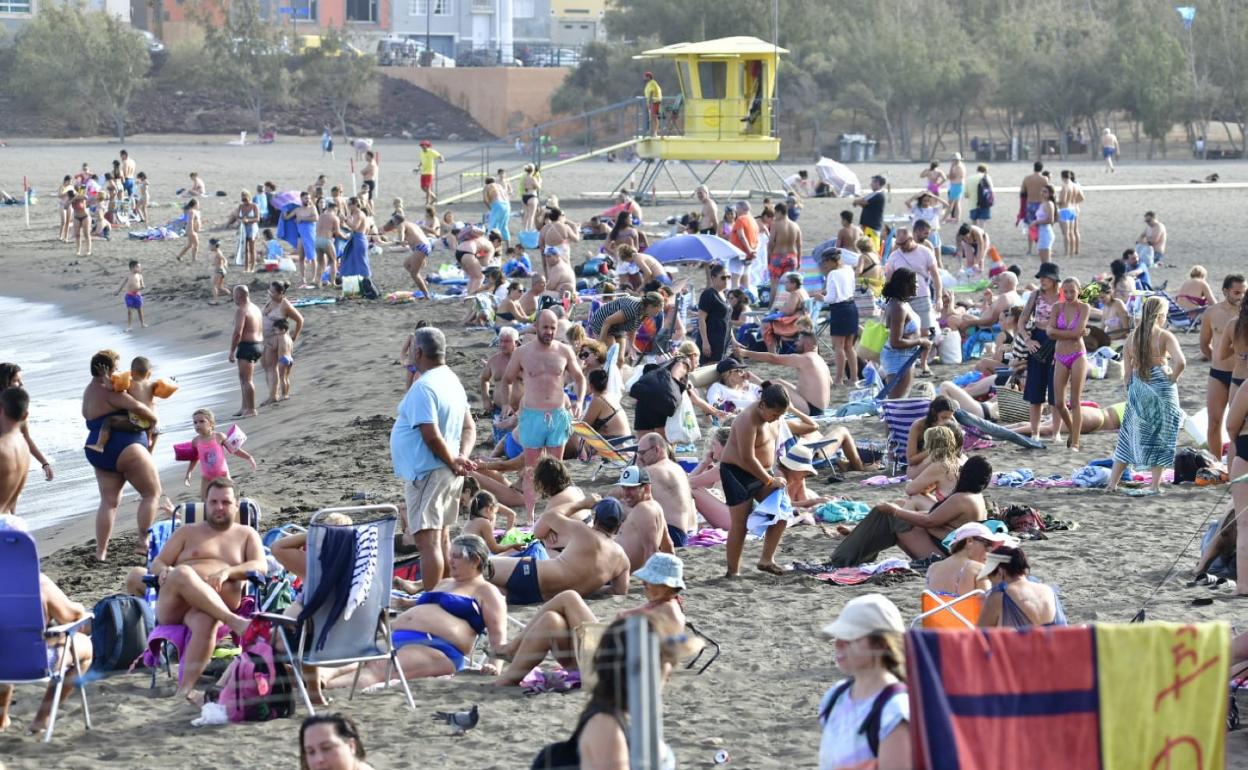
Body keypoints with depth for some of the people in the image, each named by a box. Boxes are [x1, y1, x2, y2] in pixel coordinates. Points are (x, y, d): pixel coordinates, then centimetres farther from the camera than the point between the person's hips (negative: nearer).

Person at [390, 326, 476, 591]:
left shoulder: (423, 387, -19)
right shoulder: (452, 380, 12)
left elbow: (432, 436, -24)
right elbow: (469, 428, 13)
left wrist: (452, 461, -10)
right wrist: (461, 458, -1)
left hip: (427, 473, -10)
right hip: (449, 475, 10)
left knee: (427, 540, -11)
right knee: (442, 537, 19)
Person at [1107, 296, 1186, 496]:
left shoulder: (1132, 337, 5)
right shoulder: (1164, 336, -7)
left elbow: (1127, 372, 6)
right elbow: (1181, 362, -21)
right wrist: (1173, 378, -5)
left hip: (1137, 388, 4)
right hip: (1161, 387, -4)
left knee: (1130, 434, 14)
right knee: (1160, 436, 6)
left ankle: (1112, 481, 14)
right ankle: (1155, 485, 6)